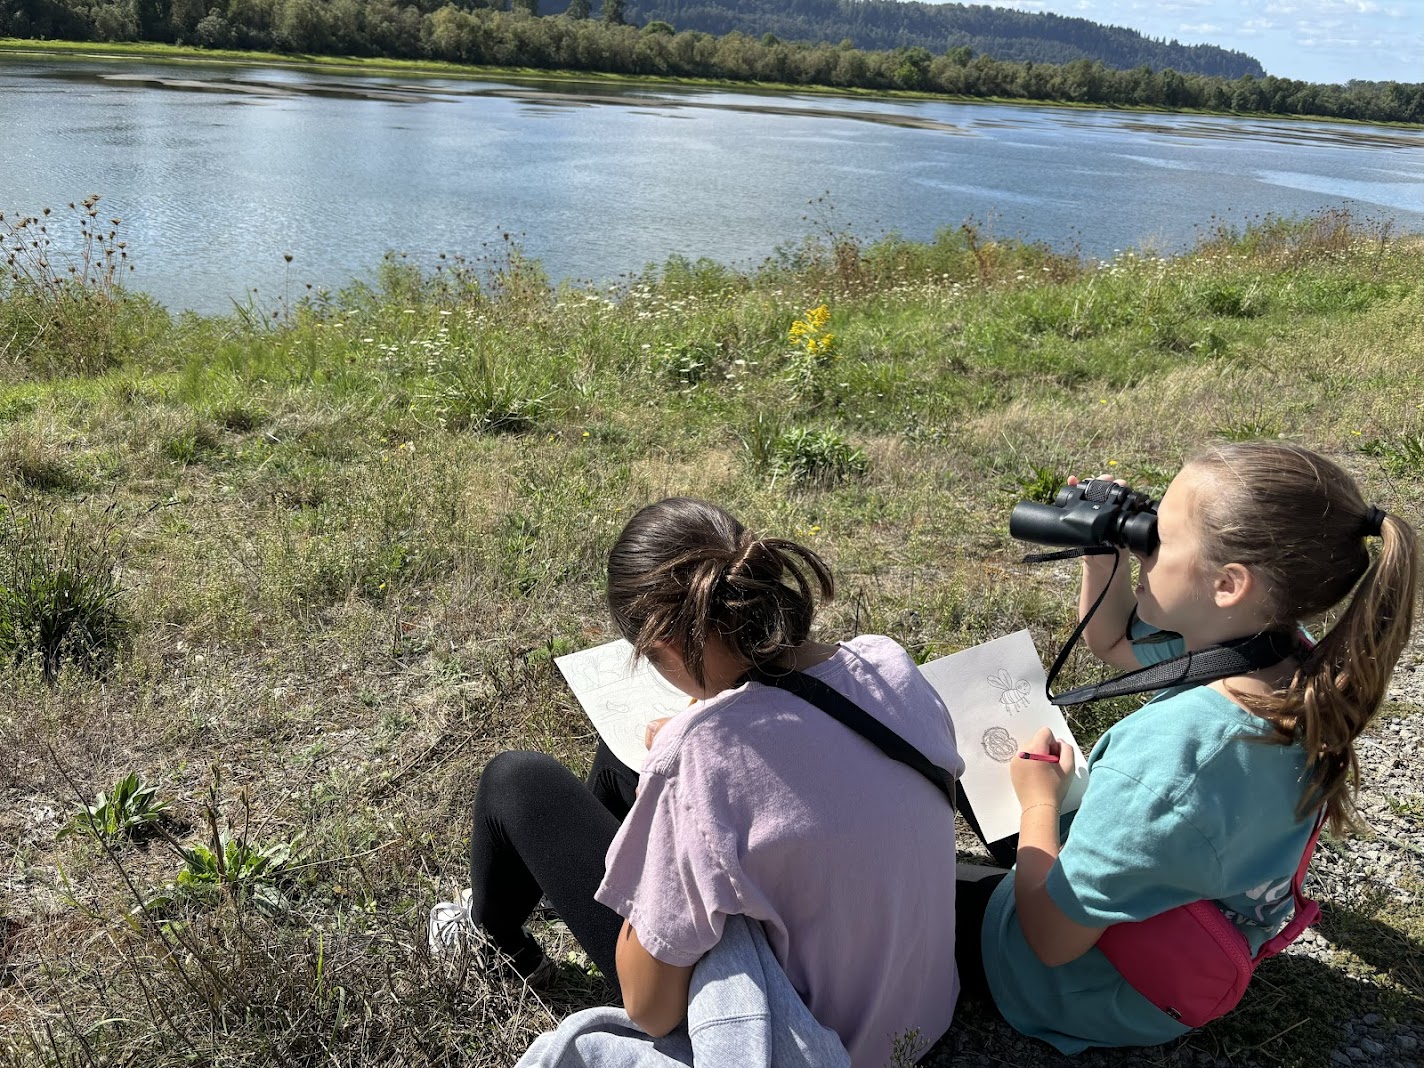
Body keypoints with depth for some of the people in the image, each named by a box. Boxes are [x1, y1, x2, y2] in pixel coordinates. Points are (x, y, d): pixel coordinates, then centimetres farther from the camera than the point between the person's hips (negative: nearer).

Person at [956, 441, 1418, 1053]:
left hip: (1102, 1002, -7)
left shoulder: (1166, 759, -44)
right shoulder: (1298, 671, -18)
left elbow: (1051, 941, -28)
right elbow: (1112, 641, 2)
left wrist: (1039, 802, -14)